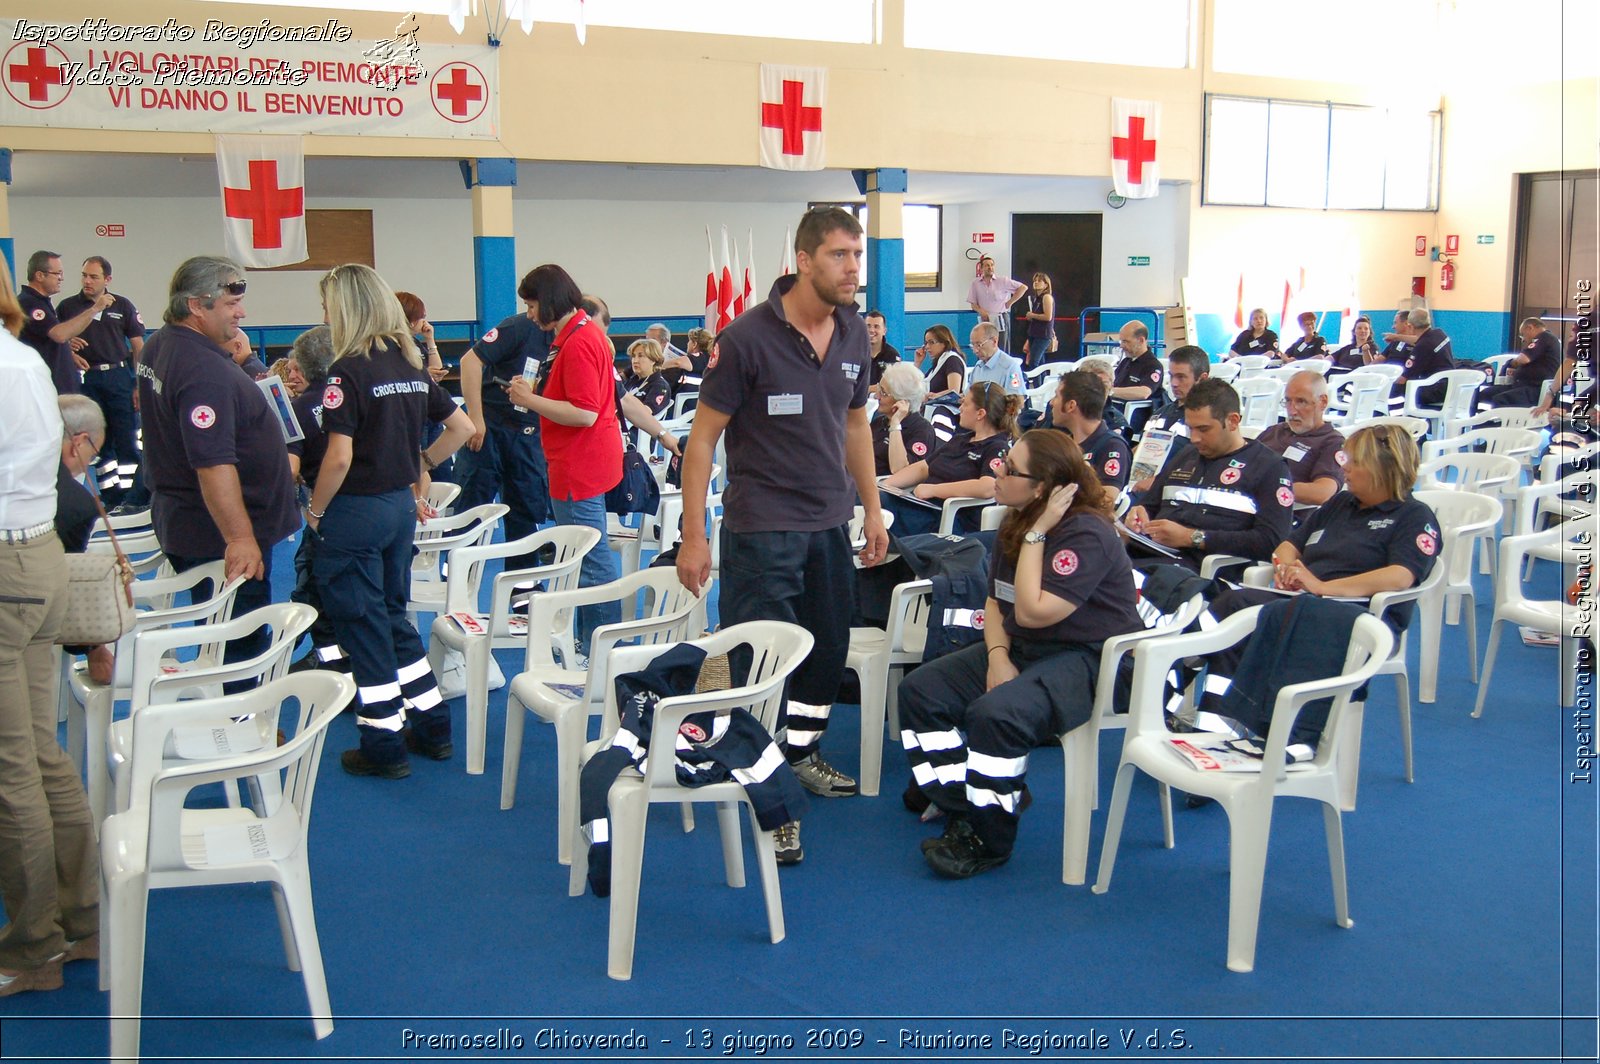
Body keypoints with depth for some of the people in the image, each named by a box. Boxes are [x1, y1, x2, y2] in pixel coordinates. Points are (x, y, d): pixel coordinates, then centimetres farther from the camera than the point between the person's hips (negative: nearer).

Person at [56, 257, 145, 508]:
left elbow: (138, 346, 5)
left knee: (127, 438, -3)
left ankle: (130, 494, 3)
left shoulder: (123, 306, 5)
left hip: (118, 376, -1)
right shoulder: (67, 307, 6)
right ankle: (111, 496, 12)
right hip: (85, 378, 1)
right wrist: (67, 345, -13)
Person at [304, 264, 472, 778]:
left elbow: (339, 457, -21)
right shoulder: (410, 364, 6)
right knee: (393, 614, 19)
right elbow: (461, 427, 12)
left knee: (361, 624, 4)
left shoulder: (349, 370, -16)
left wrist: (314, 511, -8)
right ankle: (432, 727, 24)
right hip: (402, 504, 7)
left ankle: (384, 746, 12)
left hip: (357, 510, -7)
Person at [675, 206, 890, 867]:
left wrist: (872, 508, 16)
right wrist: (693, 536, -16)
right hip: (762, 528, -7)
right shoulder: (748, 337, -14)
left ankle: (802, 752, 38)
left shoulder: (854, 334, 5)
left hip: (831, 525, 7)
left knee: (829, 646, 16)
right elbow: (703, 437, -12)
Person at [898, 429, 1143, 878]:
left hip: (1089, 660, -9)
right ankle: (962, 811, -5)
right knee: (920, 690, -5)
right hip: (1023, 649, 9)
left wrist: (1036, 535, -23)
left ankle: (989, 840, -13)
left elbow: (1033, 612, -26)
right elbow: (995, 602, 11)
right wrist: (997, 656, -8)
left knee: (995, 715, -33)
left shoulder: (1086, 534, -21)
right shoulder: (1015, 523, 6)